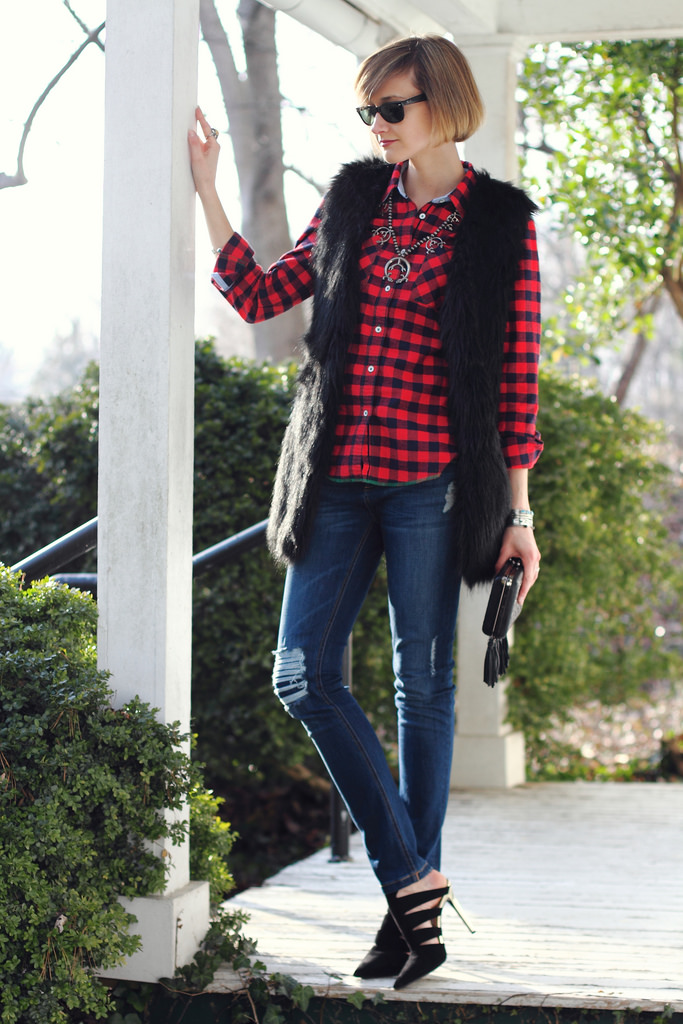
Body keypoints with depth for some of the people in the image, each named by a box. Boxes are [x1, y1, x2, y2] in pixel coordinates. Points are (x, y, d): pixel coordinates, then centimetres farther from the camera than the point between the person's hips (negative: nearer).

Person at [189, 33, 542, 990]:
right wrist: (207, 193, 10)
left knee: (424, 687, 3)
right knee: (304, 676, -3)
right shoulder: (354, 198, 12)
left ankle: (415, 894, 14)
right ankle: (413, 880, 5)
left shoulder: (501, 221, 0)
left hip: (433, 481, -4)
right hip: (339, 478, 4)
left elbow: (518, 374, -1)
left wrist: (517, 511, -3)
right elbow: (262, 294, 15)